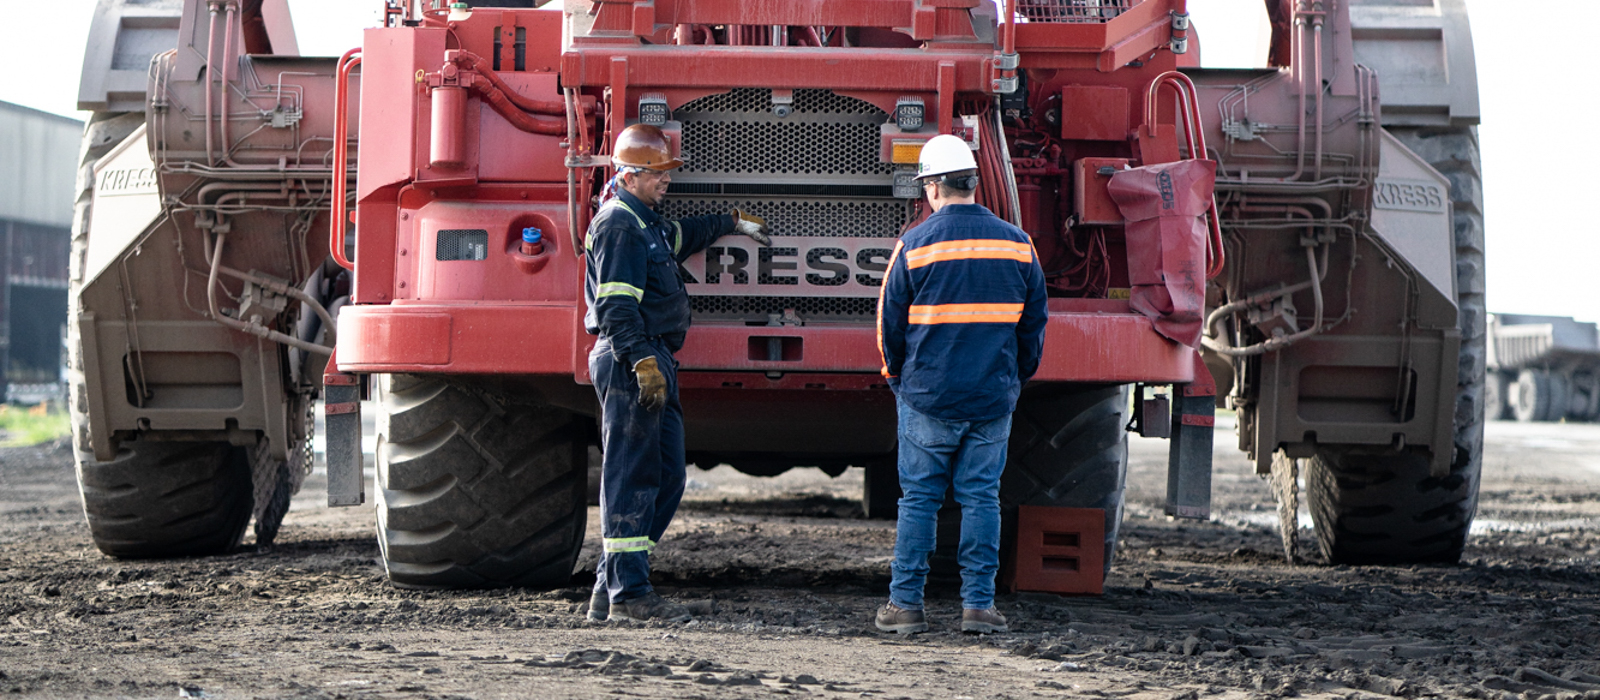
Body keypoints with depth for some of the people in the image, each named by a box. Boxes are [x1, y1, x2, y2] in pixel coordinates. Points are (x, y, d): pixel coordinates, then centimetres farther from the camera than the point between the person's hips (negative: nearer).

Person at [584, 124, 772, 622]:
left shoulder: (643, 222, 21)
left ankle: (608, 590, 10)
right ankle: (627, 595, -8)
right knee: (631, 479, -9)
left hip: (653, 364, 11)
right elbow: (616, 305, -20)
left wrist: (733, 223, 53)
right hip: (630, 363, -11)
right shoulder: (619, 226, -11)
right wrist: (642, 361, -27)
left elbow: (681, 237, 45)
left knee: (665, 478, 9)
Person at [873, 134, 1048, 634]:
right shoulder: (1016, 243, 3)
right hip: (994, 397, 2)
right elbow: (1034, 324, 9)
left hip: (927, 396, -2)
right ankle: (979, 604, 4)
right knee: (981, 497, 6)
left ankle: (906, 603, 6)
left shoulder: (915, 246, -6)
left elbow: (891, 324, 1)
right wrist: (1016, 378, 21)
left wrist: (899, 377, 17)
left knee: (919, 499, 4)